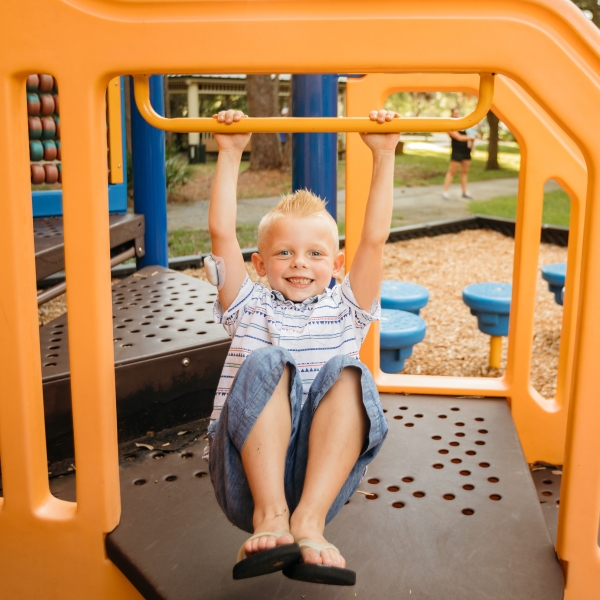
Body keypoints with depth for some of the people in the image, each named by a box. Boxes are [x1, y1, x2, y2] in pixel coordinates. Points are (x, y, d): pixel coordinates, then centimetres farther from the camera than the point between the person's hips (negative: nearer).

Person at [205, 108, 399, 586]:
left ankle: (310, 519, -35)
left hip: (323, 472, 1)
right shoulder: (250, 307, 16)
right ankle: (269, 514, -34)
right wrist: (230, 154, 7)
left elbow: (374, 239, 7)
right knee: (266, 364, -26)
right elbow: (222, 233, 7)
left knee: (346, 375, -26)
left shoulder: (345, 310, 17)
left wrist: (384, 156, 4)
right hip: (246, 477, 0)